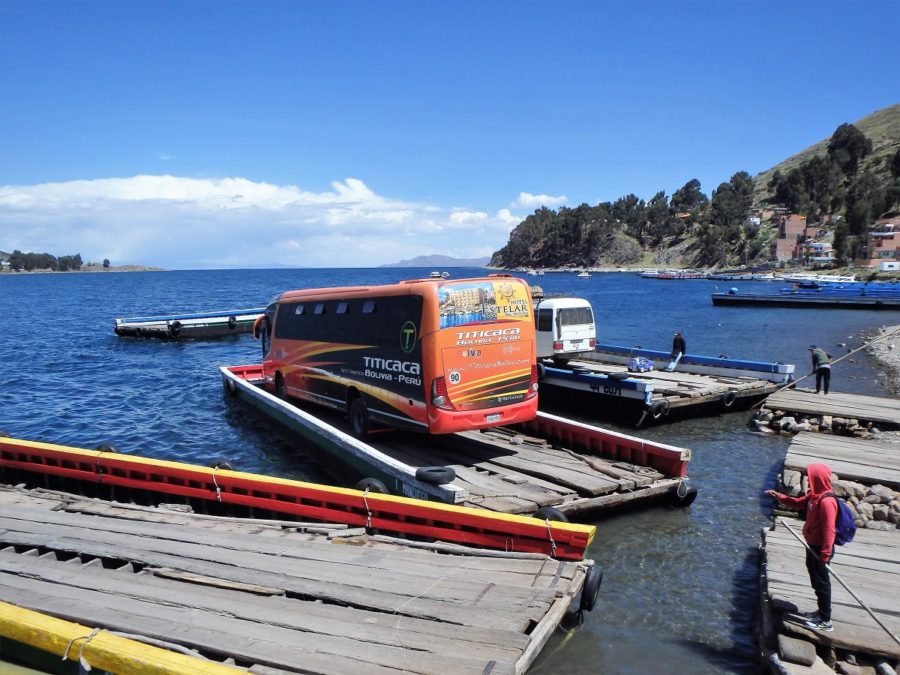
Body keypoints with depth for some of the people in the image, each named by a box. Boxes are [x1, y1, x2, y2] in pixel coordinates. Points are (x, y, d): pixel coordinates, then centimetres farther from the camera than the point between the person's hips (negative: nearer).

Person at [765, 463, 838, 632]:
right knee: (816, 580, 22)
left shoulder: (826, 502, -27)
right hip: (813, 545, 10)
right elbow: (798, 503, 19)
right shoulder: (814, 496, 2)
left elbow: (829, 529, -27)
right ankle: (822, 612, 38)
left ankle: (826, 621, 15)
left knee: (821, 582, 2)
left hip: (820, 548, -10)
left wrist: (825, 553, -25)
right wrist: (778, 496, 9)